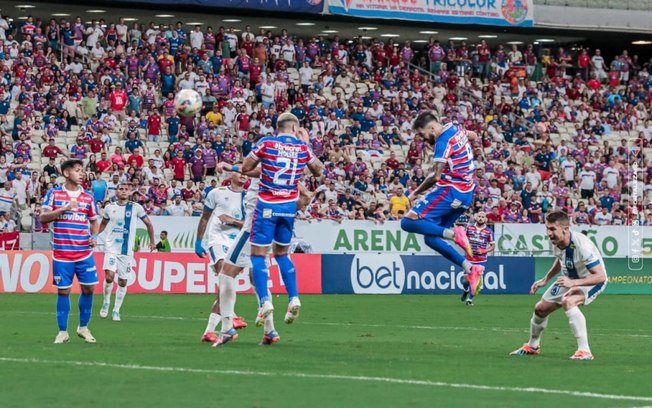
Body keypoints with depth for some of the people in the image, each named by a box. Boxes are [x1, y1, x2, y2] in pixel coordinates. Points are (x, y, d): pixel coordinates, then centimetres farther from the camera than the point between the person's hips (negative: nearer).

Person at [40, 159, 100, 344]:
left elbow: (94, 221, 18)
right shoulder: (53, 194, 0)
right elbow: (43, 217, -7)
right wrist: (64, 209, -18)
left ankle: (83, 327, 18)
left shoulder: (88, 197, 8)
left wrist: (94, 236, -2)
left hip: (84, 253, 3)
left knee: (88, 288, 1)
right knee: (63, 291, 0)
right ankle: (62, 332, 9)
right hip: (62, 253, -3)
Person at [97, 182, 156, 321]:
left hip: (127, 251, 0)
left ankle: (116, 311, 15)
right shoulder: (109, 208, 4)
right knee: (109, 277, -18)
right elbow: (103, 224, 20)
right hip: (111, 248, 0)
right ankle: (106, 302, 6)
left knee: (123, 282, 2)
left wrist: (152, 241, 10)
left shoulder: (136, 208, -1)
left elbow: (148, 224, 10)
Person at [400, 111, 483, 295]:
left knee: (408, 222, -15)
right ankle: (470, 268, 2)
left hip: (450, 191, -10)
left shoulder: (443, 141, -15)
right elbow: (473, 135, 37)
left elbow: (435, 176, -22)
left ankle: (454, 234, -25)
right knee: (430, 237, 11)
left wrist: (415, 193, -10)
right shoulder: (456, 130, 12)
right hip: (466, 194, 10)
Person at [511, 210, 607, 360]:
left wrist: (573, 283, -46)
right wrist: (546, 279, 9)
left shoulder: (581, 245, -37)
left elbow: (600, 276, -37)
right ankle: (532, 346, 42)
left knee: (568, 301, -36)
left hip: (592, 281, -8)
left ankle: (584, 351, -32)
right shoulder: (555, 241, -14)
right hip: (569, 279, 8)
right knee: (540, 308, 12)